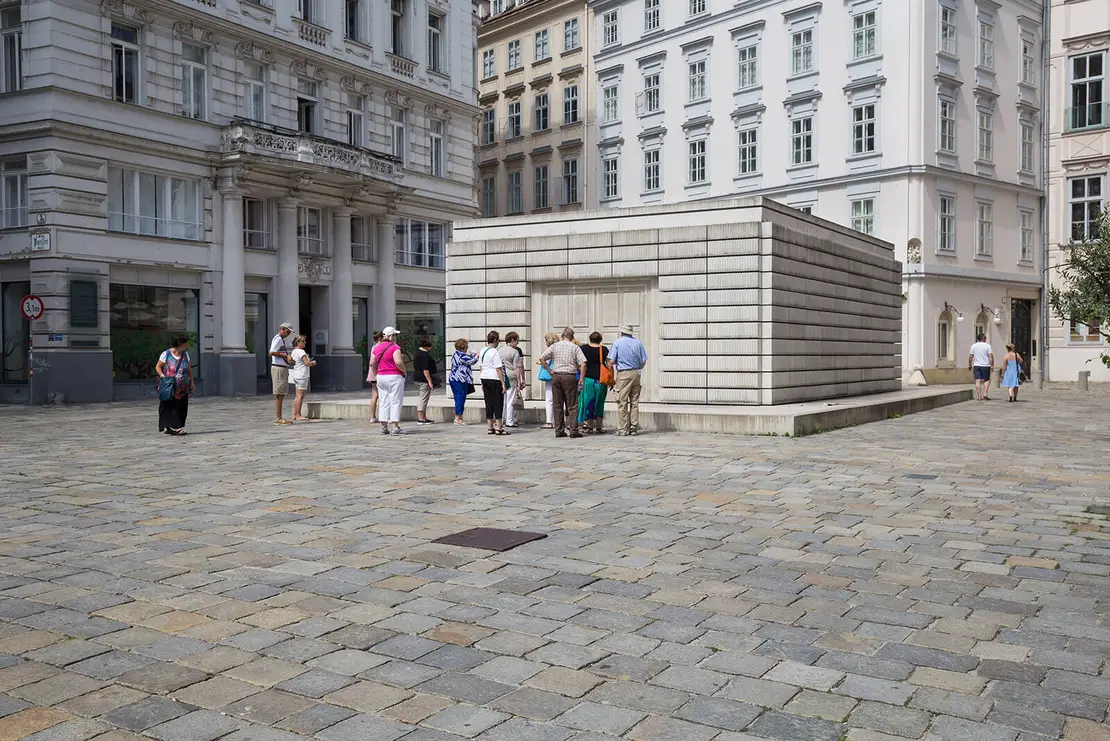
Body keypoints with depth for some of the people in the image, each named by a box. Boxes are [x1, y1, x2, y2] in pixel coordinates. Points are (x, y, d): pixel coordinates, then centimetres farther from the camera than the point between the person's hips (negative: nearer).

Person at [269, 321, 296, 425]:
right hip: (278, 368, -10)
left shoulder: (281, 340, 21)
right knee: (279, 394, -9)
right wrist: (286, 356, -17)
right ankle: (278, 418, -8)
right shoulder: (278, 339, -11)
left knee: (281, 394, 11)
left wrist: (288, 358, 12)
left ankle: (279, 417, 14)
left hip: (283, 368, 10)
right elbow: (272, 352, -22)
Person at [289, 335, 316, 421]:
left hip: (296, 375, 10)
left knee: (297, 396, 12)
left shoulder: (294, 351, 16)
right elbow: (307, 363, -20)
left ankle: (295, 415, 13)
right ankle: (298, 415, -6)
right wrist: (313, 362, 0)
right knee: (300, 396, -7)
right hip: (301, 376, -10)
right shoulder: (301, 352, -14)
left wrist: (309, 361, 18)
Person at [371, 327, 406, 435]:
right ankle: (396, 427, -3)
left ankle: (384, 427, 10)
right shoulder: (395, 347, -12)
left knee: (383, 402, 10)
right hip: (394, 377, -6)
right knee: (395, 402, -2)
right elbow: (398, 362, -22)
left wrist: (376, 374, 19)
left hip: (381, 377, 6)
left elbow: (372, 363, 9)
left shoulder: (376, 347, 9)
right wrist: (404, 371, -6)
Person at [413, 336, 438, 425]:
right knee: (424, 398, -5)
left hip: (417, 377, 10)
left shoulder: (418, 351, 12)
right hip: (424, 378, -10)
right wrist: (430, 381, -21)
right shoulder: (425, 354, -18)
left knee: (422, 398, 15)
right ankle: (421, 419, -2)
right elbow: (425, 369, -23)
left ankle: (424, 418, 21)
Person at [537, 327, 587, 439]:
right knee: (572, 405, 2)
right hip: (570, 377, -2)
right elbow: (583, 364, -9)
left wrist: (550, 371, 12)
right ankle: (574, 430, -3)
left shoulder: (554, 346, 7)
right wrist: (581, 380, -4)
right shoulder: (575, 347, 1)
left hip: (556, 376, 2)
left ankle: (559, 431, 9)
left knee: (558, 405, 8)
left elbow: (541, 359, 4)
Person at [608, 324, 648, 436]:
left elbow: (611, 361, -7)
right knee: (634, 401, 9)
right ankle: (633, 428, 10)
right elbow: (644, 361, 6)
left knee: (622, 402, 0)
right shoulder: (638, 343, 8)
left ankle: (623, 429, 0)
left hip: (623, 374, -4)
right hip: (636, 373, 4)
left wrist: (612, 373, 7)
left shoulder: (617, 342, -1)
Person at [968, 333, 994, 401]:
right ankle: (985, 394, -4)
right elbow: (991, 356, -10)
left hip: (976, 365, 2)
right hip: (985, 365, -2)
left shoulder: (973, 346, 6)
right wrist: (992, 365, -8)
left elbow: (970, 356, 4)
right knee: (986, 380, 9)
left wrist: (969, 365, 13)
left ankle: (979, 396, -3)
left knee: (978, 381, -1)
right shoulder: (988, 346, -1)